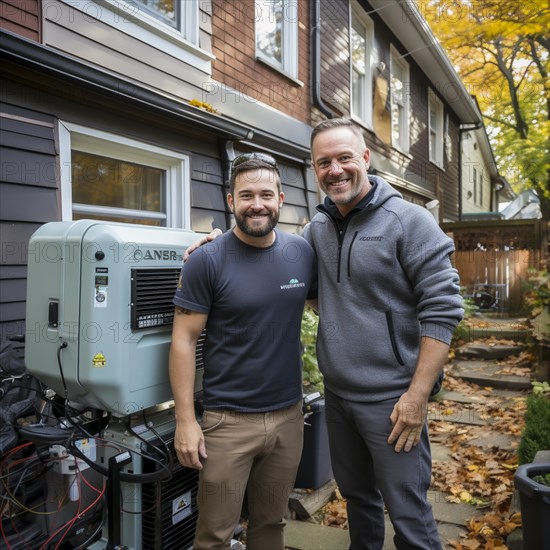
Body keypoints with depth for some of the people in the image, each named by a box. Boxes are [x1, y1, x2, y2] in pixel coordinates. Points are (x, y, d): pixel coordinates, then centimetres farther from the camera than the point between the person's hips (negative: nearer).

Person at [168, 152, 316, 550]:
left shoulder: (303, 253, 0)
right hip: (228, 420, -3)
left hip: (289, 415, 4)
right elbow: (184, 341, -10)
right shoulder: (208, 260, -12)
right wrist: (186, 420, -12)